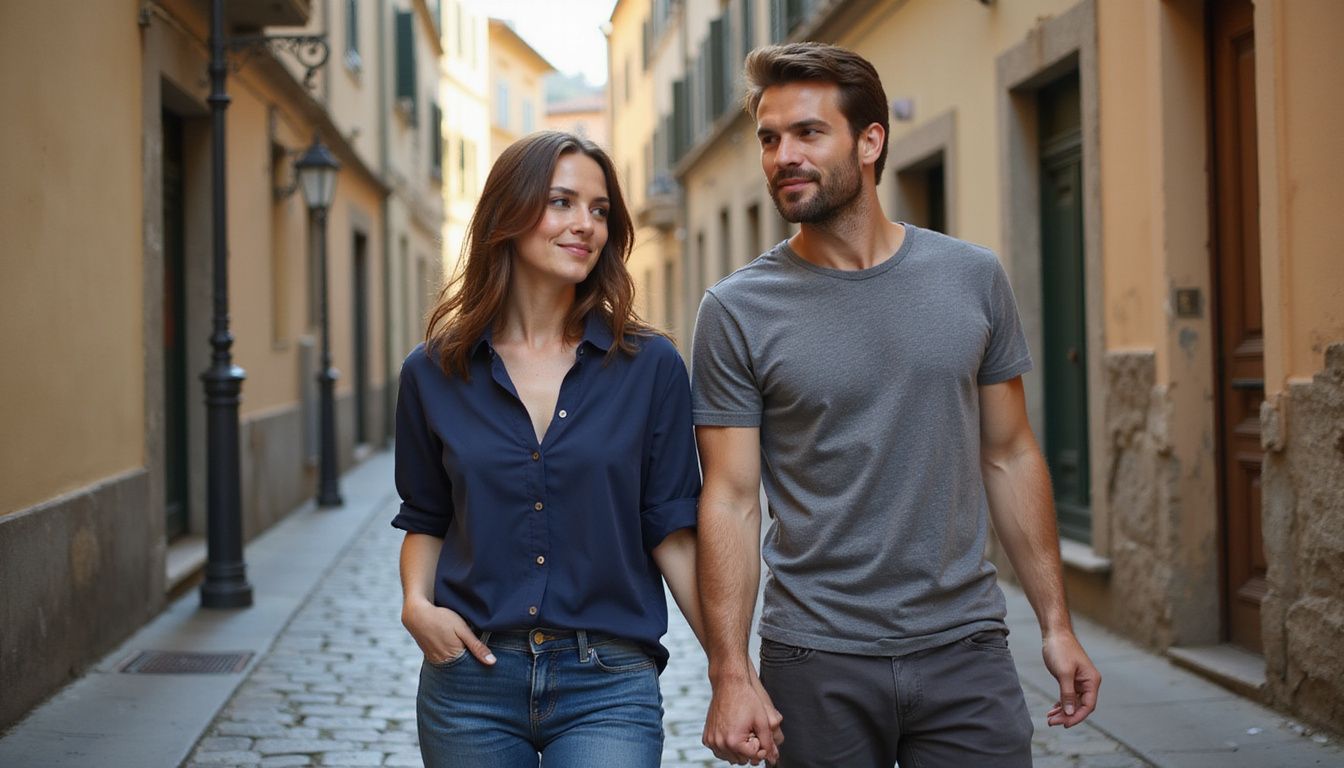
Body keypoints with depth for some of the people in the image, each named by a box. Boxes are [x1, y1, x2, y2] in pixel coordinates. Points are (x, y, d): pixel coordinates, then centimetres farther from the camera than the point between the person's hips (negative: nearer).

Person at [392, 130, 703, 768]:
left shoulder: (651, 367, -1)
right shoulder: (434, 373, 3)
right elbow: (426, 521, 13)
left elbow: (670, 530, 1)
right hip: (471, 676, 2)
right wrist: (417, 604, -6)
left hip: (608, 688, -2)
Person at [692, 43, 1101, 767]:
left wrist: (1056, 623, 6)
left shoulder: (973, 279, 4)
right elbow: (731, 500, -6)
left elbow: (1008, 457, 9)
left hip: (966, 651, 2)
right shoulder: (737, 309, -3)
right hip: (815, 661, -1)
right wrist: (730, 672, -13)